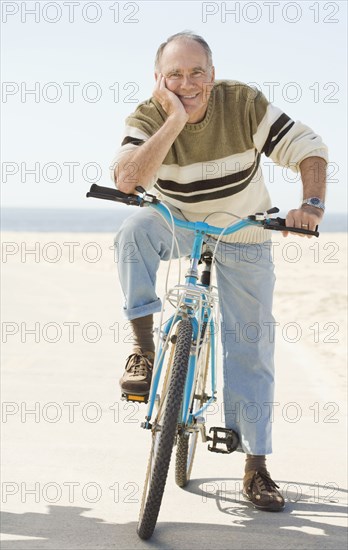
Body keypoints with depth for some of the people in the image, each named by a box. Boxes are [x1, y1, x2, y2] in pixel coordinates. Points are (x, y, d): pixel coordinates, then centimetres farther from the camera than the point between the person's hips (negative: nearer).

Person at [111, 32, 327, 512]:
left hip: (243, 238, 0)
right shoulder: (148, 118, -20)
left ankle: (256, 466, 9)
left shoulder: (244, 103, -20)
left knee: (251, 347, -1)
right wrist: (175, 120, -42)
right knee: (137, 229, -34)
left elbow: (308, 147, -17)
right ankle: (144, 347, -22)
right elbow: (126, 178, -37)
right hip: (178, 225, 0)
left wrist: (312, 204, -34)